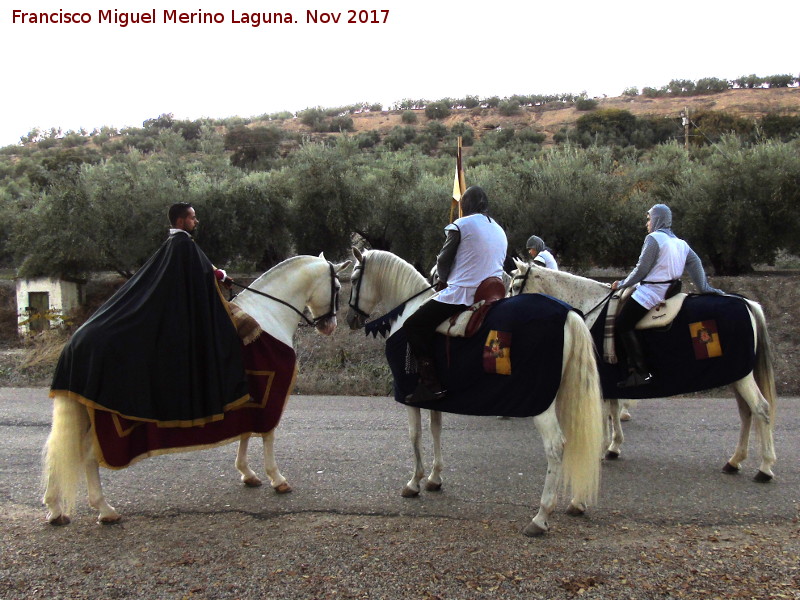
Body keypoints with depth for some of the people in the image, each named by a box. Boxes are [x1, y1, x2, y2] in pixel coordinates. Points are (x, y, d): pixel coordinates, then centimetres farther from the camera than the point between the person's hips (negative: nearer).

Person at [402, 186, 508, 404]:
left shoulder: (460, 225, -4)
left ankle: (431, 384, -12)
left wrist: (444, 281, 21)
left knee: (413, 327, -3)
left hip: (461, 294, -8)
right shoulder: (500, 231, 17)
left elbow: (443, 261, 0)